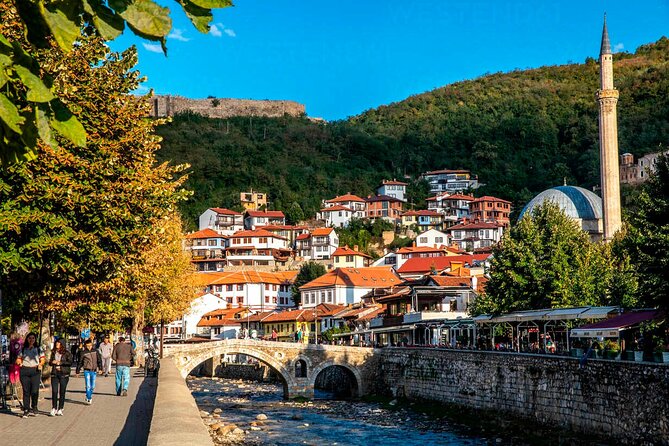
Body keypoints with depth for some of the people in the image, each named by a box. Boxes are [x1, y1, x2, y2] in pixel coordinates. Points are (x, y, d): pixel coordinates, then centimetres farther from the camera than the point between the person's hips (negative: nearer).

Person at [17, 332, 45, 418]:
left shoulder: (39, 349, 13)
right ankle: (26, 410, 4)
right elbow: (19, 359, 16)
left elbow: (42, 360, 12)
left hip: (35, 370, -1)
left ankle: (34, 408, 10)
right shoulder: (23, 349, 15)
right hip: (24, 371, 1)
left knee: (35, 391, -9)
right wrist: (19, 362, -6)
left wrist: (40, 364, -8)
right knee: (26, 391, -1)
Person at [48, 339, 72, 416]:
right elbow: (50, 362, 22)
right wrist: (52, 362, 0)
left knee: (62, 392, 1)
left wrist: (60, 362, -13)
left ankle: (60, 409, 8)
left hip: (64, 374, -3)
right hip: (54, 374, 3)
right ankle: (54, 409, 1)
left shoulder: (67, 353, 0)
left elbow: (70, 363, -8)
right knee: (54, 391, -5)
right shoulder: (53, 353, 13)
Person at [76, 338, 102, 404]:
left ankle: (89, 397, 28)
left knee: (92, 386, 10)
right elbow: (80, 363, 3)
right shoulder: (83, 353, -3)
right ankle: (89, 399, -3)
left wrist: (100, 368, 2)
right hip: (87, 371, -3)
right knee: (88, 386, -9)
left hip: (94, 371, 3)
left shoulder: (96, 352, 3)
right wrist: (77, 372, 7)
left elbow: (99, 360, 9)